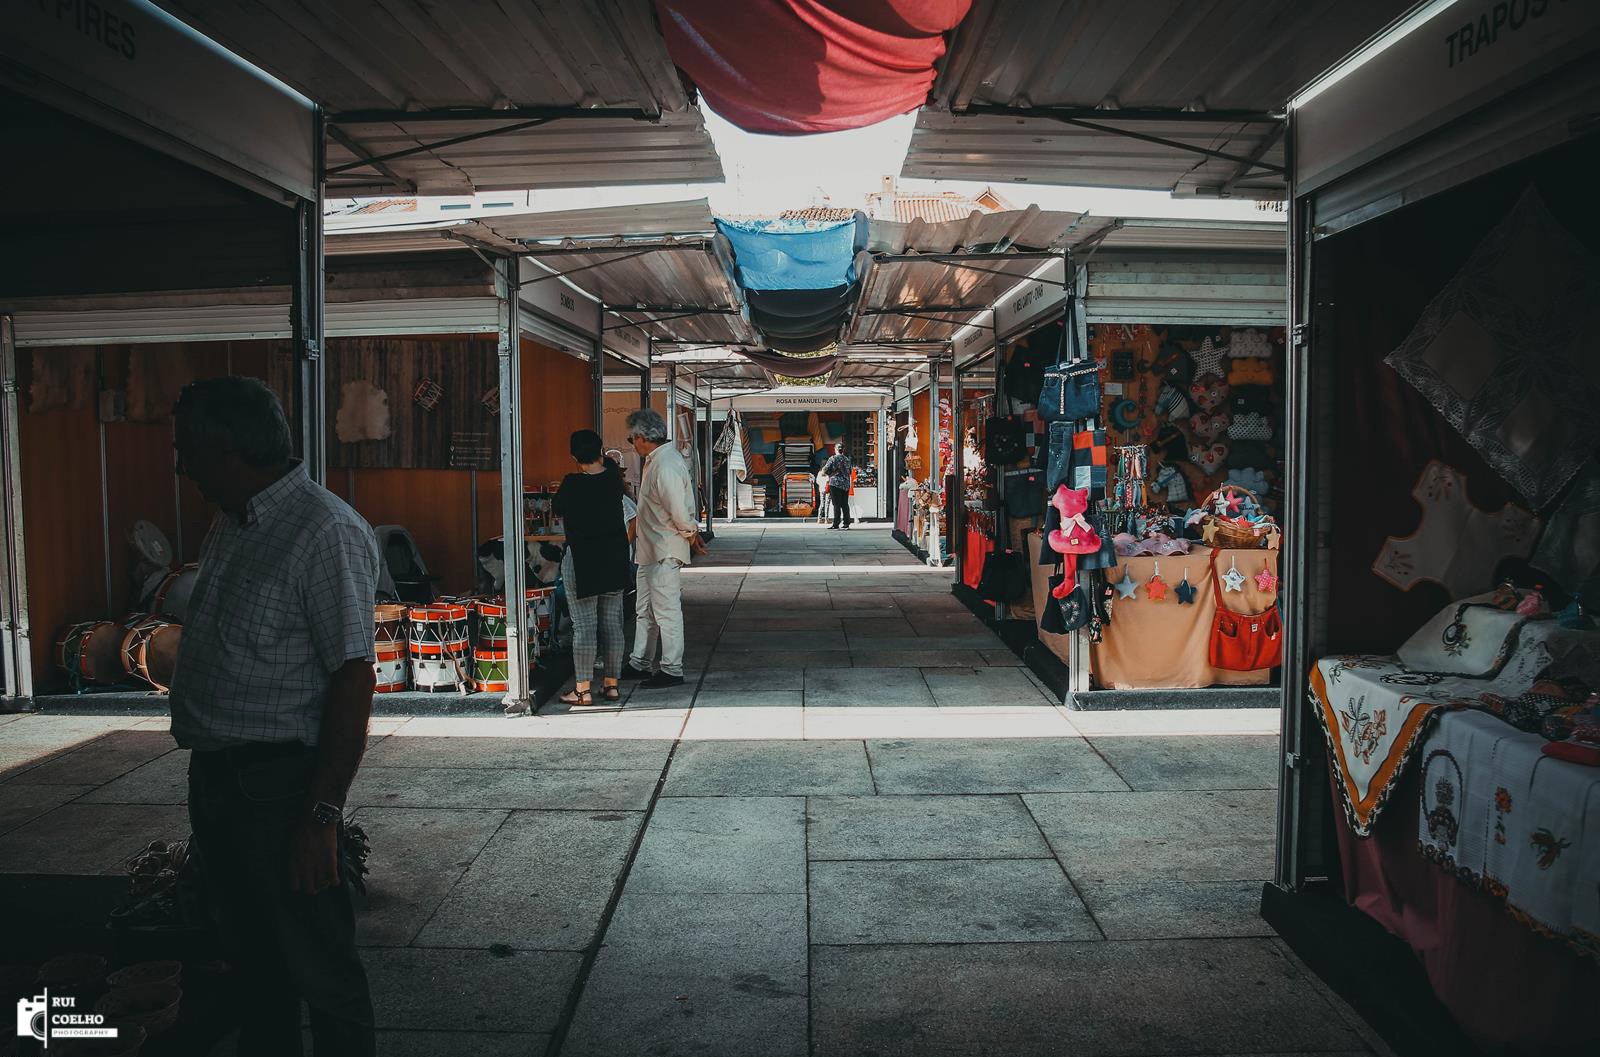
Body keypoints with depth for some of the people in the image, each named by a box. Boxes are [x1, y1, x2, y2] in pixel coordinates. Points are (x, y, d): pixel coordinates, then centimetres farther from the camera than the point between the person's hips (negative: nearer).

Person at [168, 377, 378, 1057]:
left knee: (317, 967, 2)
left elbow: (353, 680, -21)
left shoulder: (327, 534, -17)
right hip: (214, 772, 9)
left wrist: (322, 815, -22)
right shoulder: (230, 527, 13)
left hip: (277, 782, -9)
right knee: (252, 959, 20)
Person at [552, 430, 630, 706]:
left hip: (582, 562, -5)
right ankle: (611, 684, 16)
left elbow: (558, 508, 3)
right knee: (612, 622, 10)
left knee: (584, 626, -1)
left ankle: (583, 690, 2)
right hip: (615, 559, 5)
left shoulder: (573, 484, -15)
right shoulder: (613, 476, -2)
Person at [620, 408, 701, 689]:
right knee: (644, 610, 19)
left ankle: (672, 670, 7)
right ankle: (639, 664, 30)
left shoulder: (665, 466, -23)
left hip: (665, 552, -11)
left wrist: (690, 534, -8)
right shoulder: (655, 461, 11)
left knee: (666, 611, -2)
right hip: (649, 550, 11)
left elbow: (679, 510, -25)